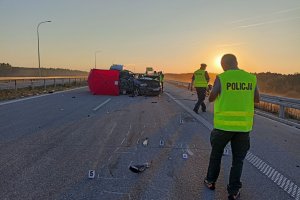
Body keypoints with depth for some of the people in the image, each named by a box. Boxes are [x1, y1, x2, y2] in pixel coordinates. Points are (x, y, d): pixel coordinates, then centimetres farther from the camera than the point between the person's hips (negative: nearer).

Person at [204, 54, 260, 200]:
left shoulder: (221, 78, -8)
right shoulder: (251, 78, 2)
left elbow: (211, 98, -8)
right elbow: (257, 100, 12)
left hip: (224, 124, -2)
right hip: (244, 125, 2)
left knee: (216, 153, 18)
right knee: (238, 159, 14)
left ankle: (210, 181, 31)